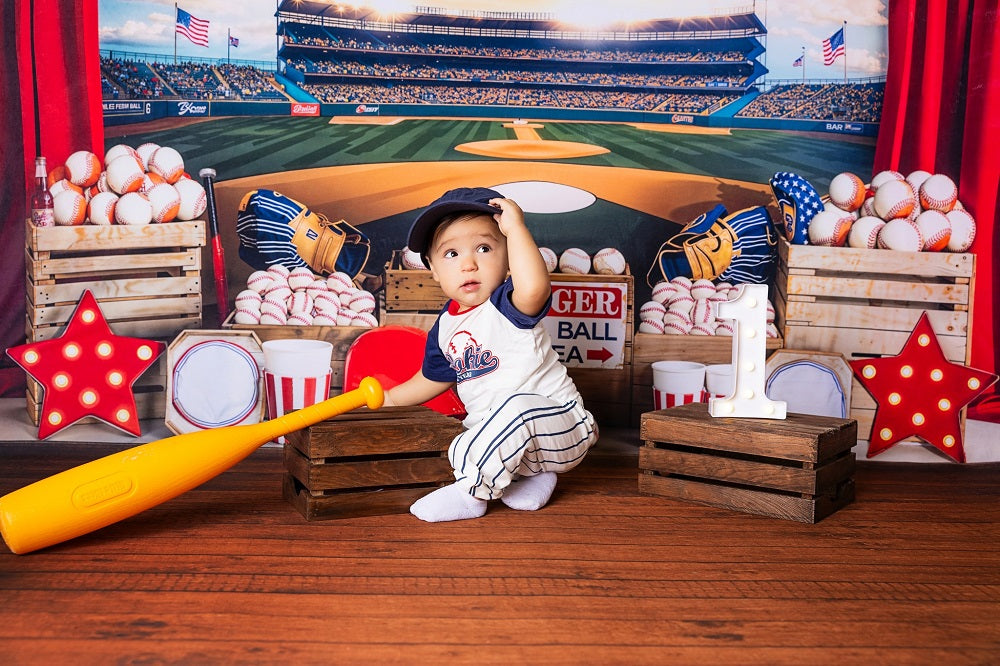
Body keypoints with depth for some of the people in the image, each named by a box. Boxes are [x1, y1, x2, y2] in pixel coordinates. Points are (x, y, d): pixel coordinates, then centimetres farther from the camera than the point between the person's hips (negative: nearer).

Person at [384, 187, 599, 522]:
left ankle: (471, 493, -24)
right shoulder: (444, 327, 6)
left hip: (561, 425, -9)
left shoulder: (507, 306, -18)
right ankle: (531, 475, 0)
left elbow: (535, 287, -45)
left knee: (519, 405, -37)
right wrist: (387, 398, 28)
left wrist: (516, 227, -35)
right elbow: (432, 379, 26)